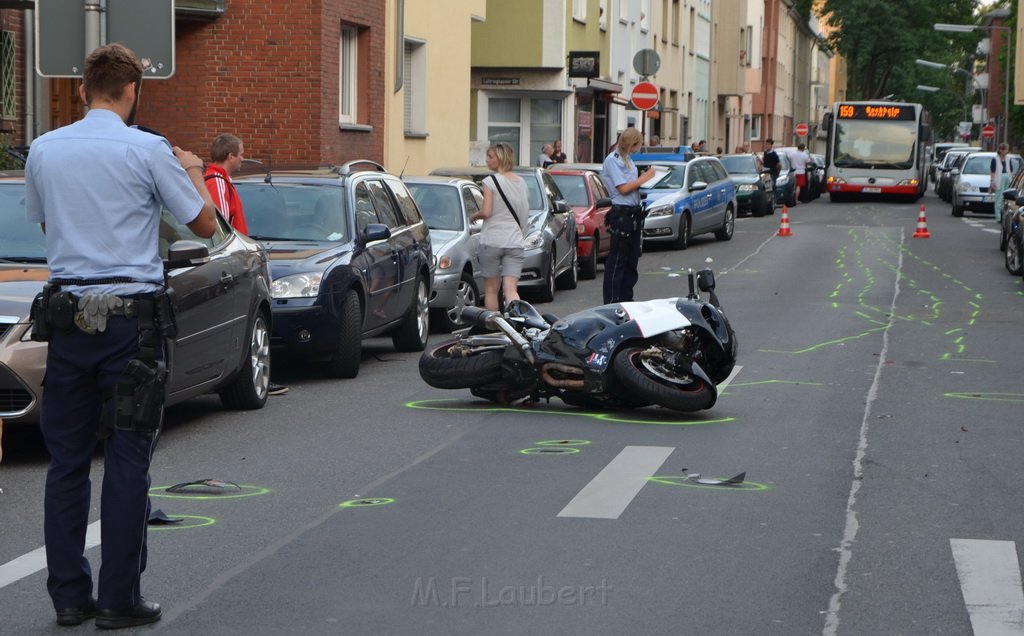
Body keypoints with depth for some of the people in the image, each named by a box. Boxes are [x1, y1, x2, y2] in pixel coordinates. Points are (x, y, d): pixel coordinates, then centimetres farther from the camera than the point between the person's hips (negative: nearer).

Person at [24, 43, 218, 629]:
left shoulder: (44, 150, 5)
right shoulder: (149, 151, -7)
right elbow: (205, 224, 2)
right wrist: (194, 172, 20)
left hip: (66, 314, 4)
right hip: (131, 315, -4)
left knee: (67, 460, 10)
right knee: (128, 461, 1)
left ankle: (69, 595, 13)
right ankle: (119, 599, 3)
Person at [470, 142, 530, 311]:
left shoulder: (490, 181, -7)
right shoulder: (521, 183, 11)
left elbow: (486, 211, -14)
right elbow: (525, 213, 13)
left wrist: (474, 216, 5)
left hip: (492, 241, -4)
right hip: (515, 241, 4)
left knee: (491, 290, 8)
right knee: (511, 289, -5)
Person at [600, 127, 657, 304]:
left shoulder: (626, 159, 16)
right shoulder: (612, 160, -11)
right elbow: (623, 188, -16)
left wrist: (643, 177, 8)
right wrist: (644, 179, -9)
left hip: (634, 213, 9)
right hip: (621, 214, -9)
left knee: (632, 259, 12)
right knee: (617, 260, -8)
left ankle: (626, 298, 18)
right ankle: (611, 302, -6)